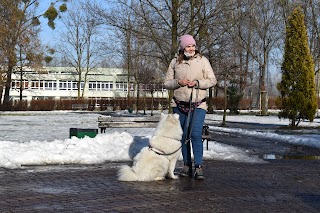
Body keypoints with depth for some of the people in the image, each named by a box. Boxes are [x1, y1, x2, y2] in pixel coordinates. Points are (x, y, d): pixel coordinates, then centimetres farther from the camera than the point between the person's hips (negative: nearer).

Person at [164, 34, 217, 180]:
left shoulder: (202, 60, -2)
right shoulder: (175, 62, 3)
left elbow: (212, 80, 0)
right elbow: (167, 83, 6)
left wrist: (197, 83, -15)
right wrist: (178, 82, -13)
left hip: (198, 105, -3)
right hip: (179, 105, 3)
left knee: (196, 134, -14)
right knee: (183, 135, 9)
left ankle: (198, 168, -11)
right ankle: (186, 165, 19)